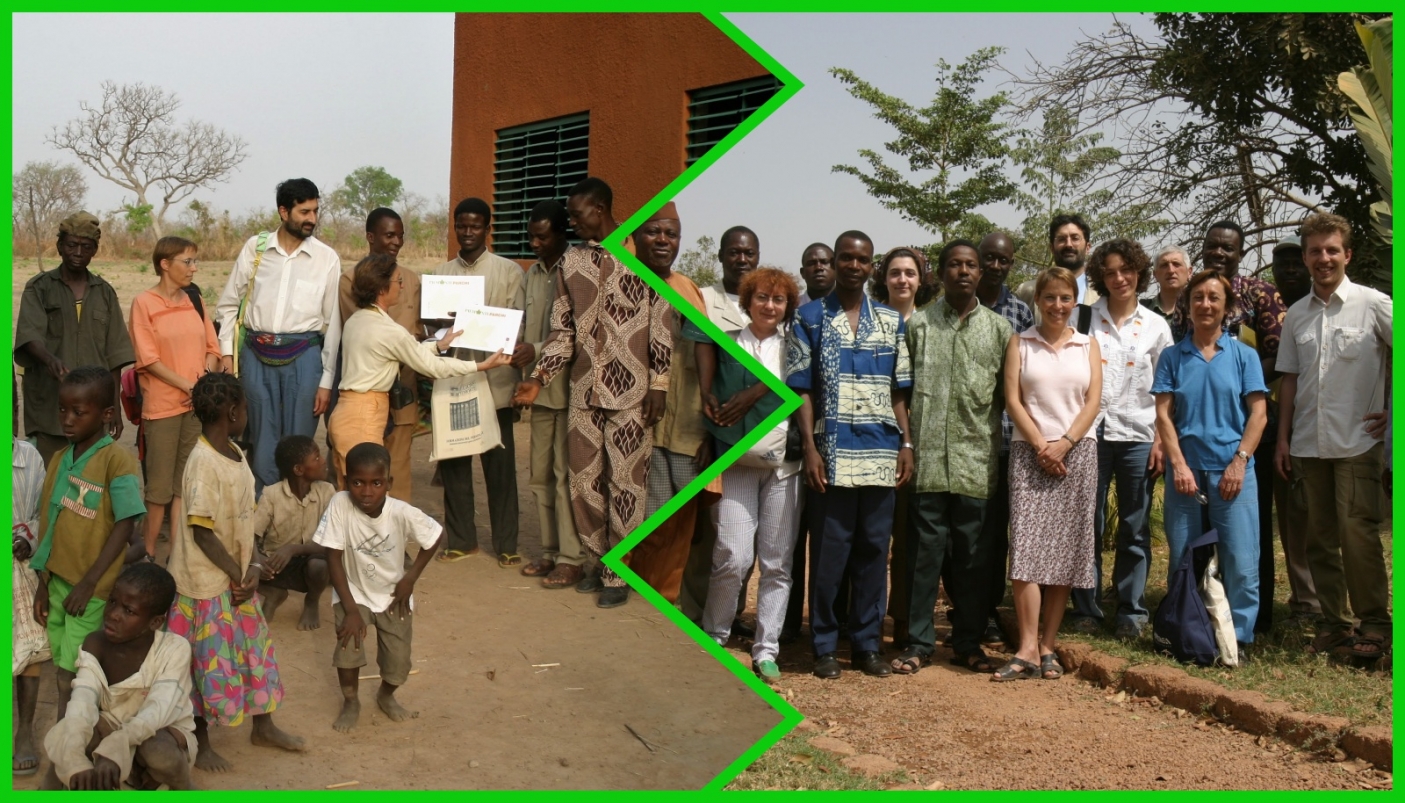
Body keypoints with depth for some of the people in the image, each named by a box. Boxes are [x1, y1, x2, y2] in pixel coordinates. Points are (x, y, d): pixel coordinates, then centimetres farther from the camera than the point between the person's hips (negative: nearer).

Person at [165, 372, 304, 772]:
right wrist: (237, 575, -15)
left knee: (256, 648, 18)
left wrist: (255, 567, -7)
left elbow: (246, 520, 6)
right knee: (210, 662, 6)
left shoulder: (236, 455, 4)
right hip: (208, 583, -8)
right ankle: (200, 742, 24)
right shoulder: (203, 462, -22)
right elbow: (202, 532, -22)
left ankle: (263, 726, 35)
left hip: (239, 578, 8)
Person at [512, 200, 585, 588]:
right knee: (541, 473, 12)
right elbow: (520, 324, 13)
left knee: (566, 473, -4)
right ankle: (550, 551, 23)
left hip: (569, 386, -7)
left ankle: (572, 559, 4)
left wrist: (538, 350, -21)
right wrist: (513, 350, -7)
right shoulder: (532, 275, 13)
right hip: (539, 387, 7)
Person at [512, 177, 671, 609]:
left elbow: (661, 324, -5)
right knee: (585, 481, 10)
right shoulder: (572, 261, 11)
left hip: (631, 392, -5)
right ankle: (597, 561, 25)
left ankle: (618, 574, 11)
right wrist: (539, 378, 1)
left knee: (625, 483, 0)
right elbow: (563, 329, 12)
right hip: (585, 390, 5)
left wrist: (659, 384, -9)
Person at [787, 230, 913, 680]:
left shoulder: (892, 322, 13)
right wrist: (810, 449, -8)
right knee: (829, 553, 1)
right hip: (832, 455, -3)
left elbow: (899, 390, 13)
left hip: (880, 456, 3)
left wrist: (905, 444, 4)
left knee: (874, 551, 8)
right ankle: (824, 647, 12)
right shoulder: (810, 318, 5)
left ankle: (867, 644, 18)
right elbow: (802, 389, 0)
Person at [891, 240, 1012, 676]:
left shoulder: (999, 329, 10)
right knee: (924, 551, 2)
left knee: (974, 555, 7)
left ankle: (968, 642, 19)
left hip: (978, 460, 1)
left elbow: (1009, 394, 11)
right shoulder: (918, 323, 6)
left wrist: (1006, 447, 3)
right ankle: (918, 641, 13)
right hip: (927, 457, -1)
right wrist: (904, 445, -2)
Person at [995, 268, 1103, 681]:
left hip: (1077, 451, 2)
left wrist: (1064, 443, -9)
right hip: (1030, 451, -1)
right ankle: (1027, 650, -10)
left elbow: (1093, 400, 4)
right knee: (1027, 547, -11)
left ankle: (1048, 646, 8)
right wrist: (1041, 445, -9)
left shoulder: (1088, 345, 13)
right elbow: (1012, 399, 1)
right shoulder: (1020, 342, 9)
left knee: (1065, 552, 1)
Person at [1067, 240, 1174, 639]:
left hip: (1137, 436, 1)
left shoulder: (1156, 326, 8)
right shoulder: (1084, 319, 4)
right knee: (1087, 525, 2)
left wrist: (1160, 441, -2)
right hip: (1091, 432, -1)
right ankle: (1086, 610, 13)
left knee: (1135, 529, 5)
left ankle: (1132, 613, 15)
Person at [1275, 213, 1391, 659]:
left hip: (1357, 442, -4)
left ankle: (1374, 624, 3)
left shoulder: (1373, 304, -2)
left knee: (1358, 533, -9)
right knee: (1321, 538, 9)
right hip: (1308, 445, 5)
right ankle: (1334, 621, 18)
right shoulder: (1297, 314, 10)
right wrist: (1283, 438, 9)